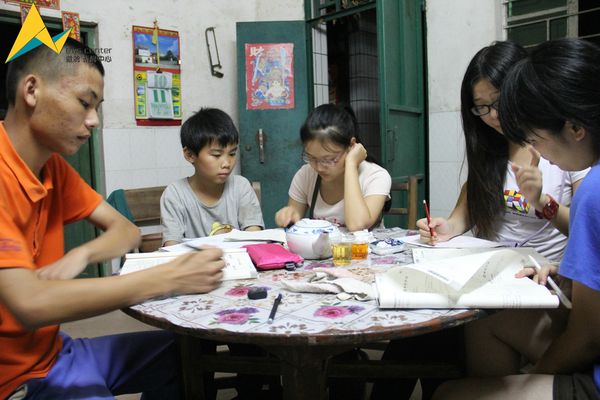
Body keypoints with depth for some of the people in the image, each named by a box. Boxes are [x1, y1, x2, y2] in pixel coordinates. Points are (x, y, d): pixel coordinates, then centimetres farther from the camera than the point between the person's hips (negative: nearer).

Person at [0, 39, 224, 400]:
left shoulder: (52, 166, 4)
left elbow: (126, 230, 6)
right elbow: (30, 304, -33)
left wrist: (80, 256, -16)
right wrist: (169, 278, -30)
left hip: (52, 348, 8)